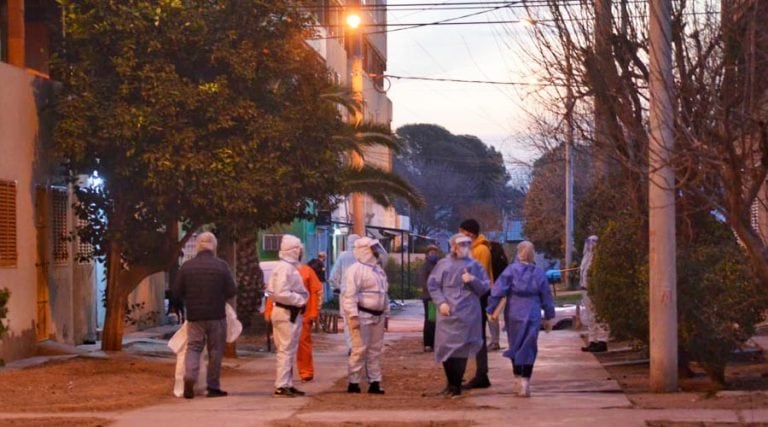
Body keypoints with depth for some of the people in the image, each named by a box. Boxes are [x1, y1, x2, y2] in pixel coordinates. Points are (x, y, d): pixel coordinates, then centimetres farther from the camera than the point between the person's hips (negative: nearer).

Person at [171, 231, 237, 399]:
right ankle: (213, 387, 11)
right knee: (215, 351, 8)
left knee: (193, 347, 7)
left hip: (194, 316, 1)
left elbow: (176, 292, 2)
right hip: (216, 316, -1)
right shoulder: (221, 265, -8)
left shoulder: (187, 266, -2)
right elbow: (232, 291, -6)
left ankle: (189, 376, -18)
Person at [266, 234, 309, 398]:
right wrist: (301, 300, -15)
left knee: (289, 350, 14)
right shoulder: (285, 268, -16)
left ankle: (287, 384, 20)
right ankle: (281, 386, -7)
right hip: (286, 313, -11)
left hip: (292, 313, 11)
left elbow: (271, 291, 17)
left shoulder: (289, 267, 16)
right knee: (286, 350, -8)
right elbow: (282, 293, -25)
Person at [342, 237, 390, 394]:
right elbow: (349, 295, -18)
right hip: (362, 315, -9)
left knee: (375, 350, 10)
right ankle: (353, 383, -1)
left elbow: (384, 292, 23)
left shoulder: (377, 269, 17)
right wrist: (353, 315, -24)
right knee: (360, 349, -8)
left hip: (377, 316, 9)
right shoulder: (355, 270, -12)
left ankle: (374, 382, 15)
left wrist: (385, 313, 19)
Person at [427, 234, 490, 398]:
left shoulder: (474, 266, 7)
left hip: (467, 315, 0)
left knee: (461, 349, -4)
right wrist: (440, 302, -7)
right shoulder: (443, 264, 5)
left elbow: (485, 288, 7)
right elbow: (432, 284, 5)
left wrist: (473, 281, -11)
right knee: (445, 347, 2)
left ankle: (456, 385, 3)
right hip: (447, 313, 0)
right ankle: (451, 383, 18)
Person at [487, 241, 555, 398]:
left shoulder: (510, 270, -4)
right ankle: (526, 380, -3)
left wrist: (491, 309, -2)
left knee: (515, 345, 12)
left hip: (514, 314, -1)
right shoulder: (539, 273, 2)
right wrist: (548, 317, 17)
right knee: (529, 348, 4)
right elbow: (546, 296, 8)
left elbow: (498, 291, -8)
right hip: (533, 315, 1)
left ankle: (518, 377, 11)